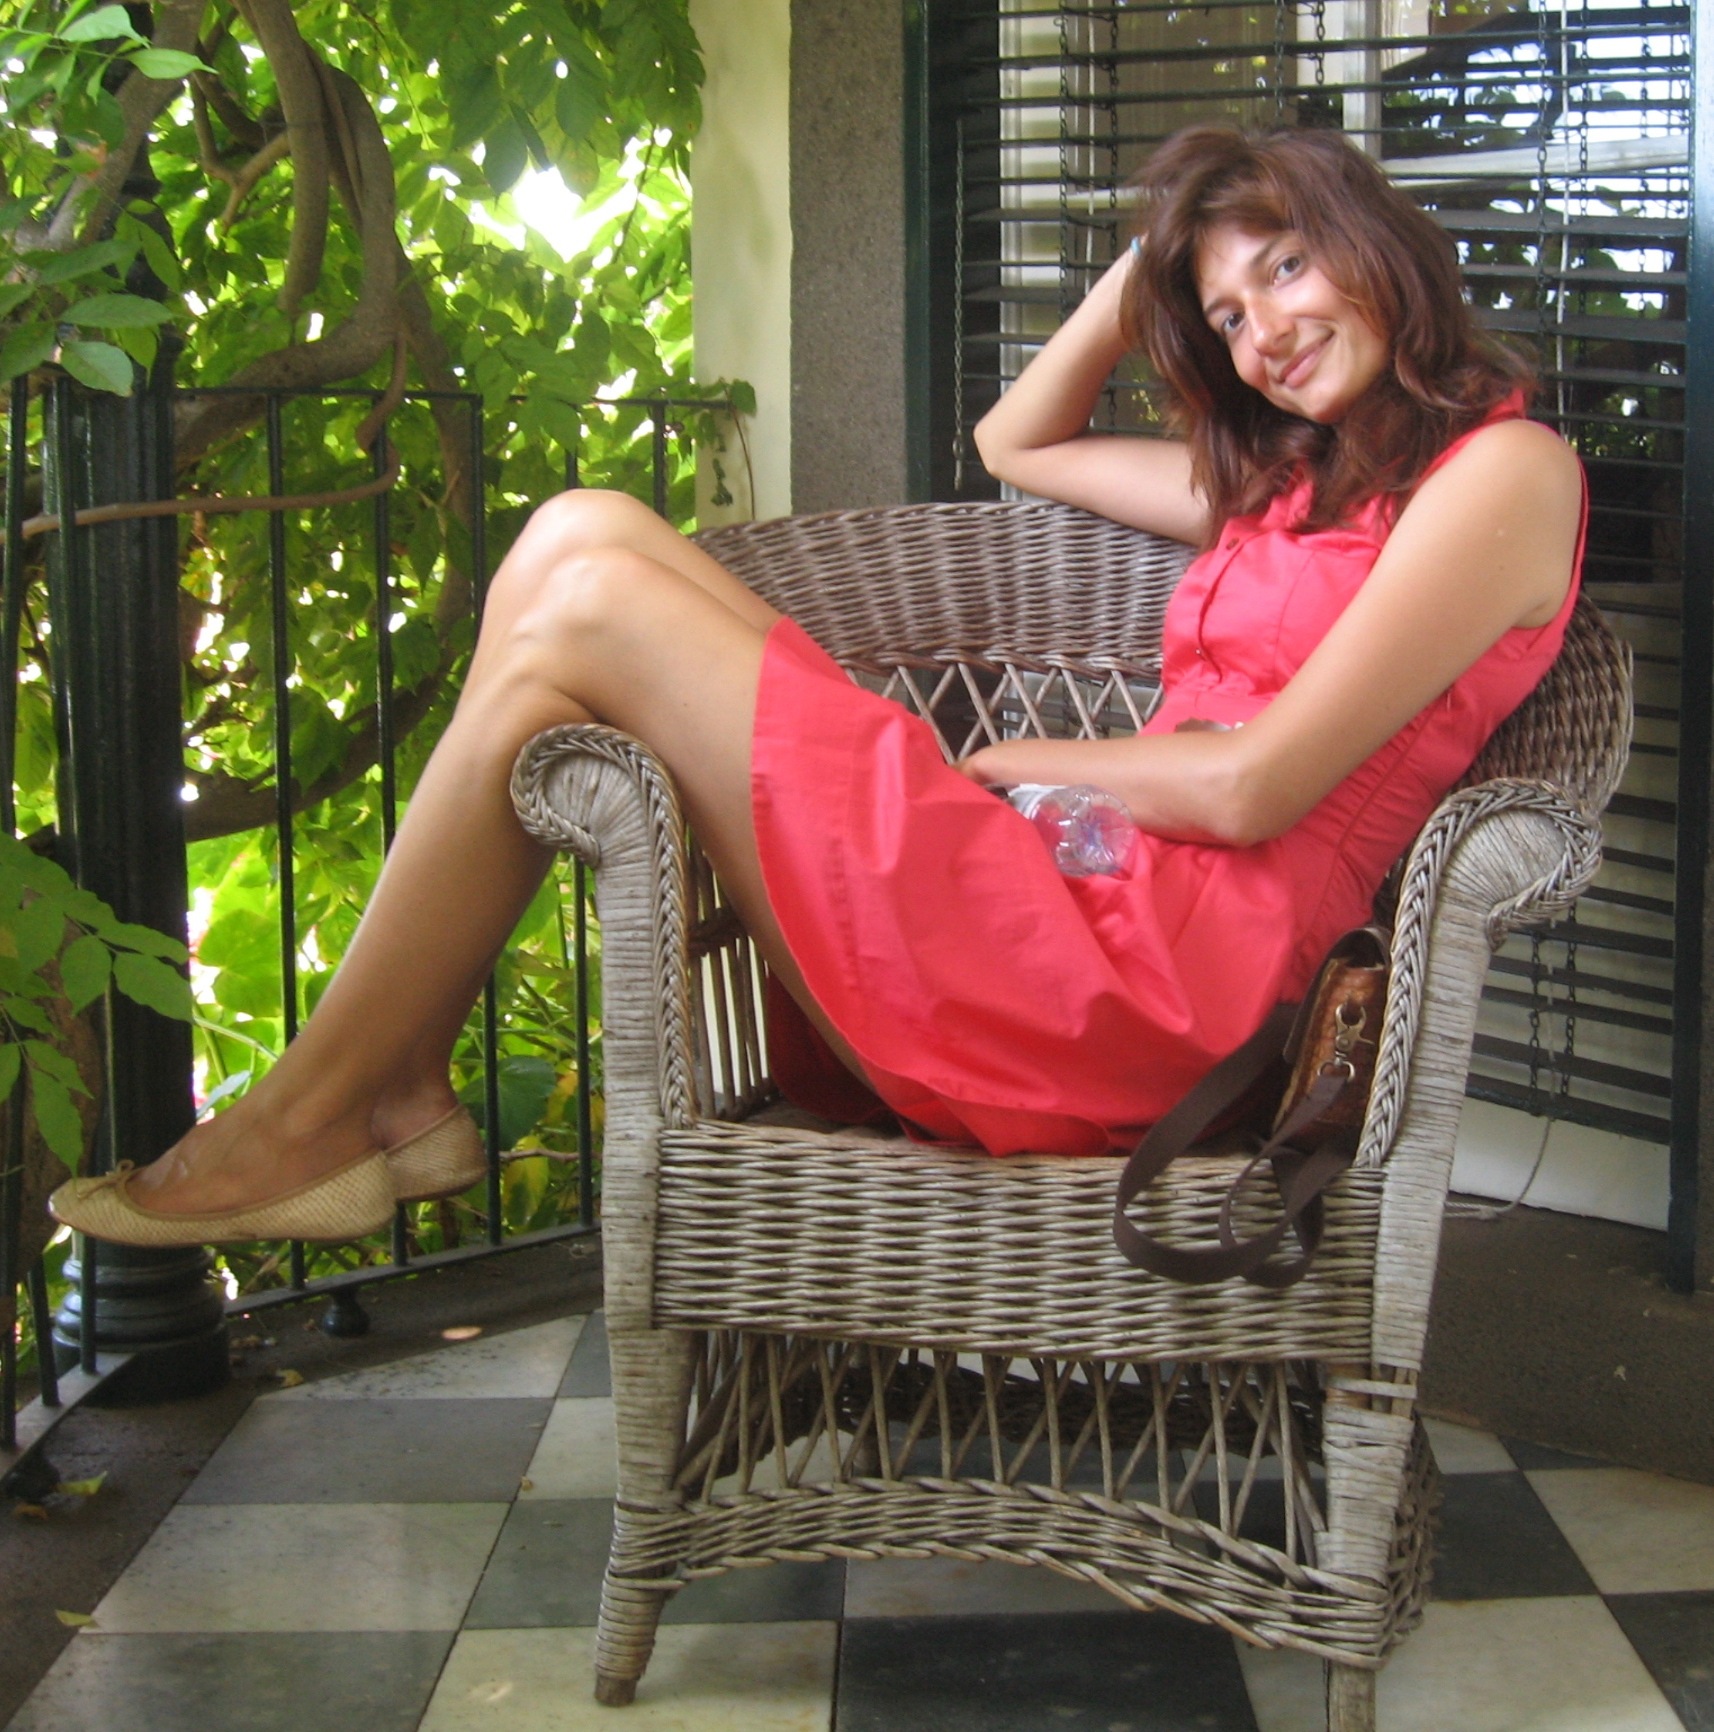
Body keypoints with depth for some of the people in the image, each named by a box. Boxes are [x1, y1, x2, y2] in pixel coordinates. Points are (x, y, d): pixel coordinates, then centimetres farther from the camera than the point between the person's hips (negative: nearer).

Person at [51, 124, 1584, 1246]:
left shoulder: (1500, 467, 0)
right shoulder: (1293, 481, 27)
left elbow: (1255, 786, -11)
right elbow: (1012, 444, 39)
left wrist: (1000, 762, 3)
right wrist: (1155, 265, 26)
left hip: (1135, 989, -9)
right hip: (1074, 920, 9)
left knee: (590, 610, -13)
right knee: (584, 531, 0)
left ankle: (309, 1118, -3)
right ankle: (398, 1091, -5)